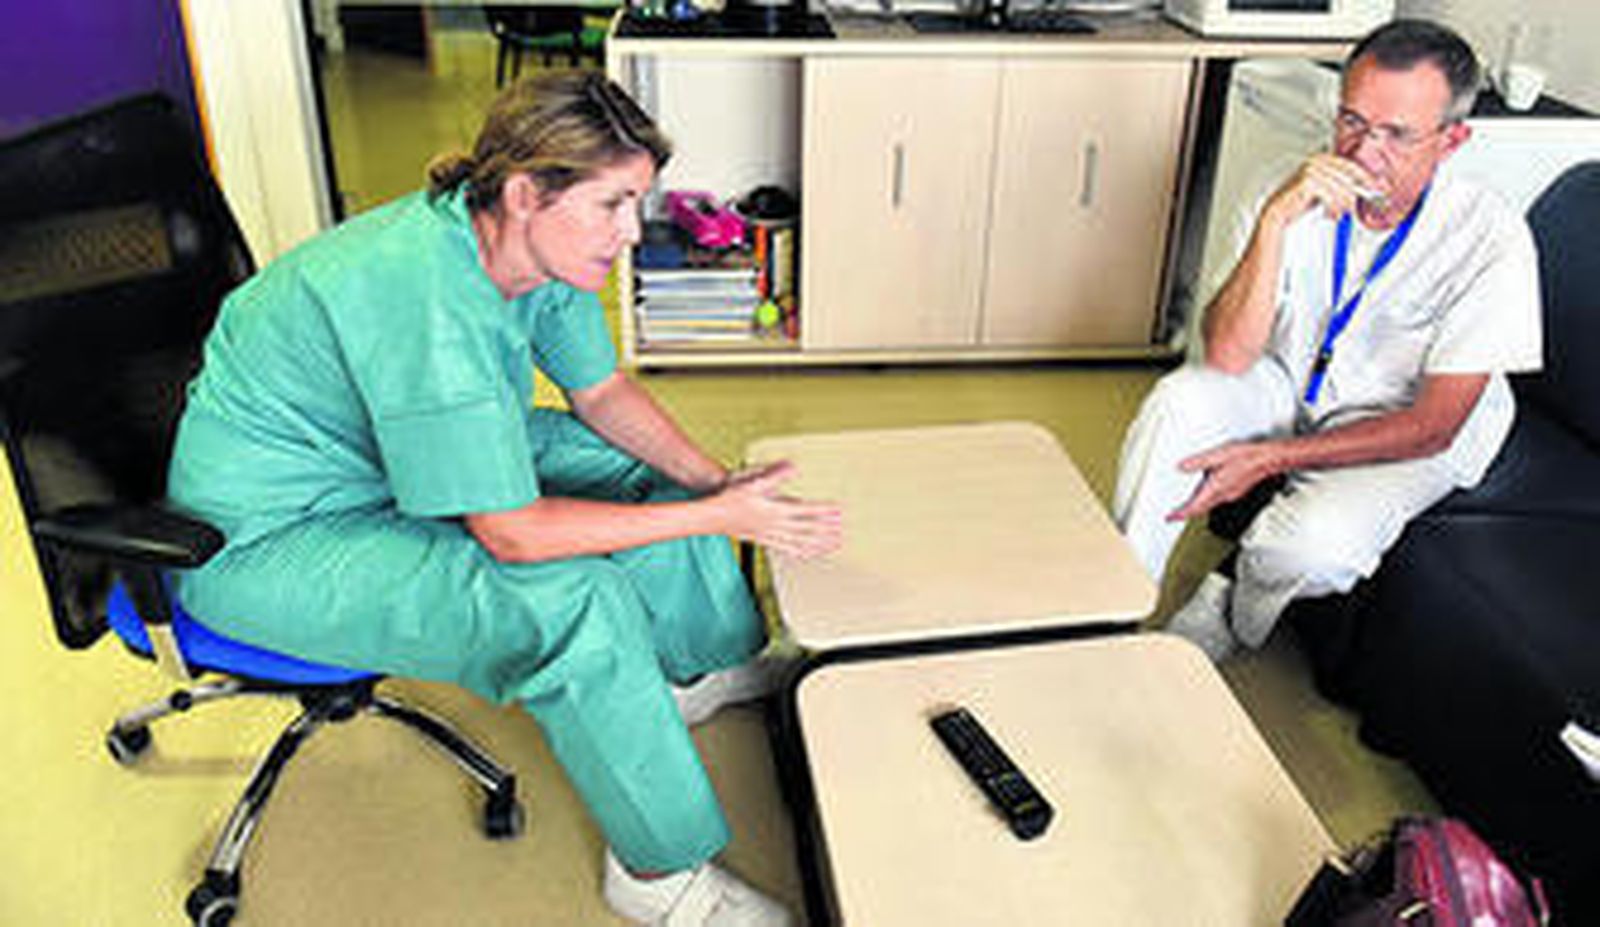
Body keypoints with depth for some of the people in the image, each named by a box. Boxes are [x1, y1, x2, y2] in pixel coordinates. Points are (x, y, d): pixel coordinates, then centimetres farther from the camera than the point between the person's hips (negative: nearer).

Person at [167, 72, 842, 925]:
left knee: (662, 475, 5)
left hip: (408, 450, 9)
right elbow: (513, 533, -32)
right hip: (266, 540, -9)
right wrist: (723, 517, -28)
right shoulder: (428, 304, -37)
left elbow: (601, 392, 3)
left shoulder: (534, 245, -11)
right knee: (575, 599, -28)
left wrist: (719, 484, -11)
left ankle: (697, 670, 29)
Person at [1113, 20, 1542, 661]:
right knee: (1179, 399, -27)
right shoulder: (1306, 196, -16)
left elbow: (1432, 427, -18)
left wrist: (1270, 458, -24)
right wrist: (1275, 218, -35)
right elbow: (1227, 357, -23)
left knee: (1312, 543, -31)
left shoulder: (1492, 240, -22)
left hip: (1402, 433, -2)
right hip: (1290, 385, 3)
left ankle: (1222, 622, 4)